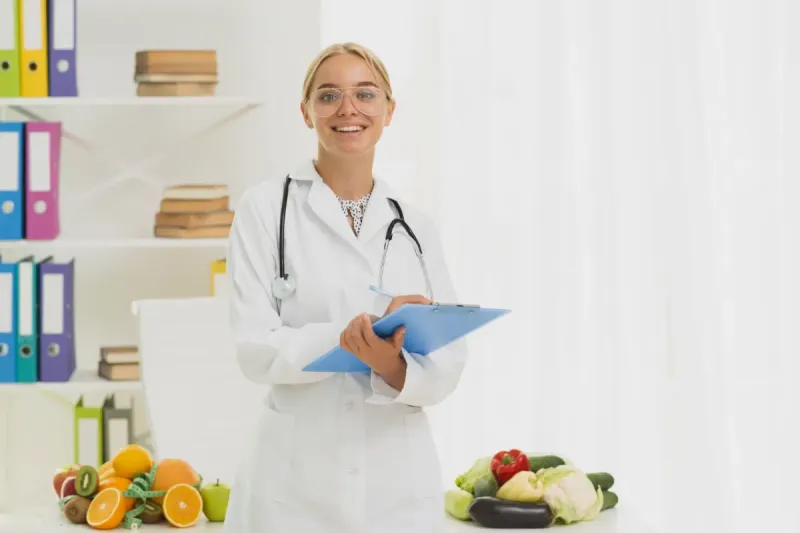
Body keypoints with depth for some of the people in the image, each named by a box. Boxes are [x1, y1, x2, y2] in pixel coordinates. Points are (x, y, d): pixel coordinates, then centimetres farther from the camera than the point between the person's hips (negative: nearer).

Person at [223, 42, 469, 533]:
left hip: (401, 484, 3)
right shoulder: (266, 208, -2)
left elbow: (448, 366, 0)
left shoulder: (417, 228, 7)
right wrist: (349, 335, -24)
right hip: (299, 484, -3)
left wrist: (393, 365, -20)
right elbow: (256, 348, -10)